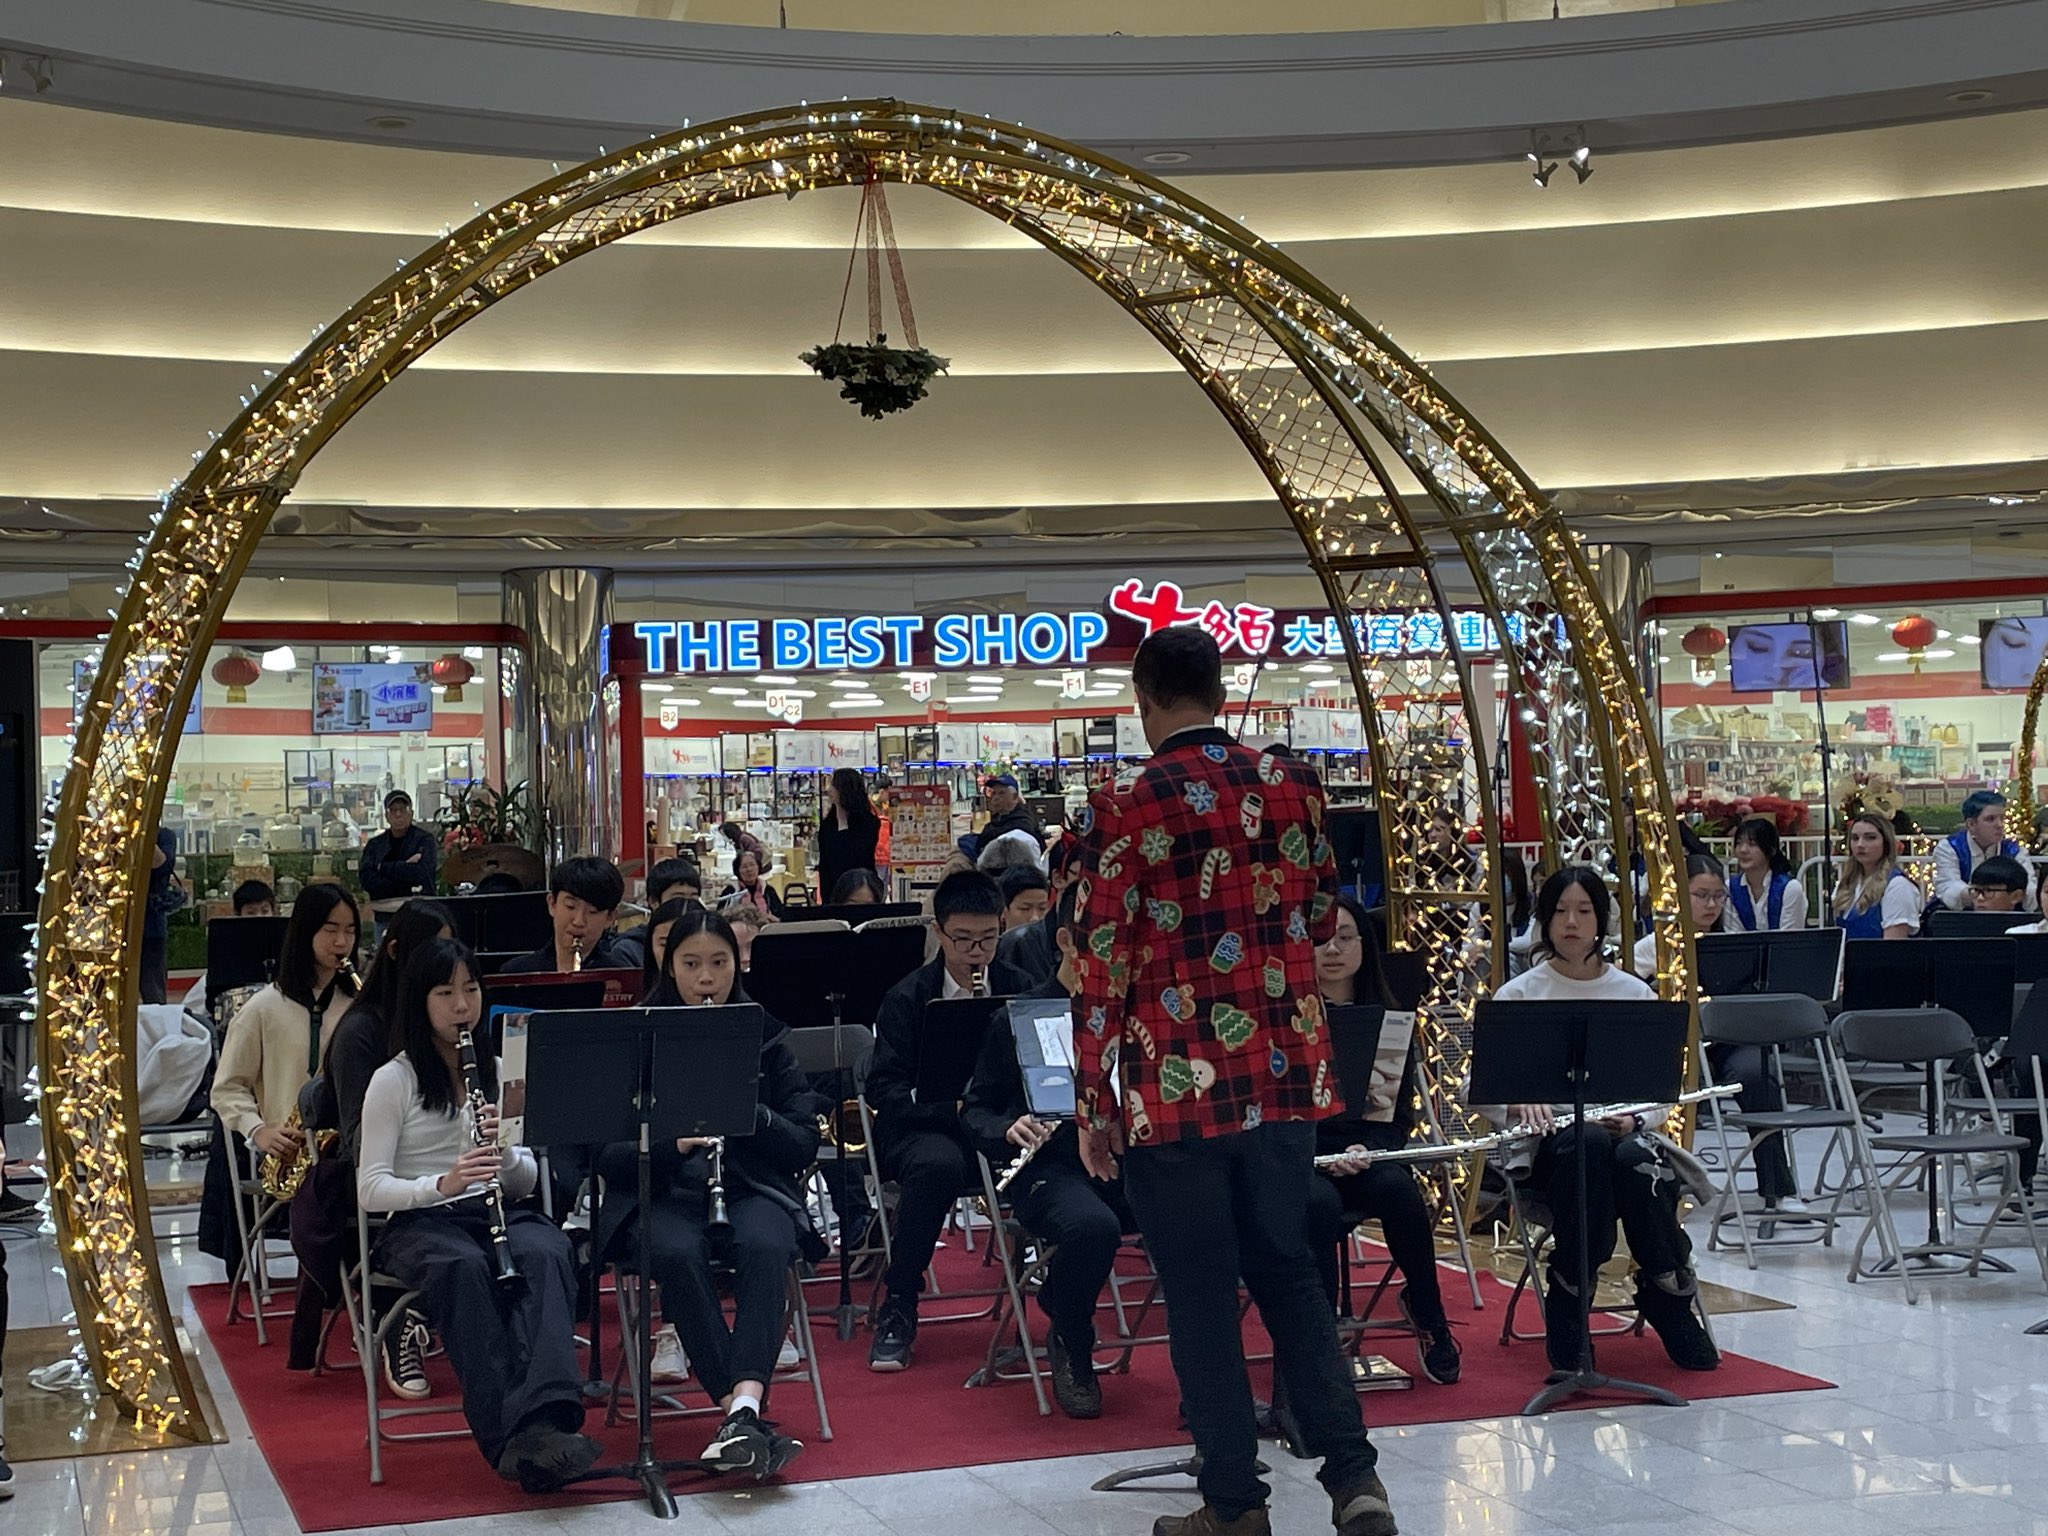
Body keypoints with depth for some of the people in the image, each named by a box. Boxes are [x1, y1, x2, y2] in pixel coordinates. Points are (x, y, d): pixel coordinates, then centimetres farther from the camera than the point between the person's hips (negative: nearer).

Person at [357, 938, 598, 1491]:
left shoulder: (499, 1073, 17)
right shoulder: (394, 1081, 4)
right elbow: (370, 1189, -3)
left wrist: (504, 1151, -6)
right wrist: (441, 1184, -20)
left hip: (497, 1214, 3)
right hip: (419, 1223, -3)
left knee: (546, 1252, -33)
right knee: (464, 1267, -39)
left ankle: (548, 1417, -53)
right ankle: (507, 1437, -47)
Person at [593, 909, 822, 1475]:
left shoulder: (765, 1035, 11)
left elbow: (804, 1145, 6)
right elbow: (608, 1157, 1)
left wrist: (751, 1111, -12)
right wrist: (670, 1142, -18)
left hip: (751, 1188, 1)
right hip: (663, 1192, -1)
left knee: (766, 1248, -35)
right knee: (677, 1254, -36)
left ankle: (744, 1410, -48)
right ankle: (744, 1414, -37)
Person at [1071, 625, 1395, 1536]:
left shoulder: (1128, 804, -11)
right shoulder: (1292, 784, 3)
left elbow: (1102, 962, -10)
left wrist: (1094, 1103, -3)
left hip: (1177, 1085, -4)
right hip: (1287, 1072, 5)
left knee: (1201, 1293, 7)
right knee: (1287, 1271, 18)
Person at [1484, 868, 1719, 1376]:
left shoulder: (1635, 994, 11)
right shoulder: (1518, 996, 5)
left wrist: (1634, 1118, -15)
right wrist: (1520, 1106, -23)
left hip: (1622, 1136, 1)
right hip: (1545, 1145, -1)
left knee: (1631, 1158, -36)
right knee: (1588, 1144, -37)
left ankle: (1666, 1294, -17)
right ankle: (1567, 1310, -25)